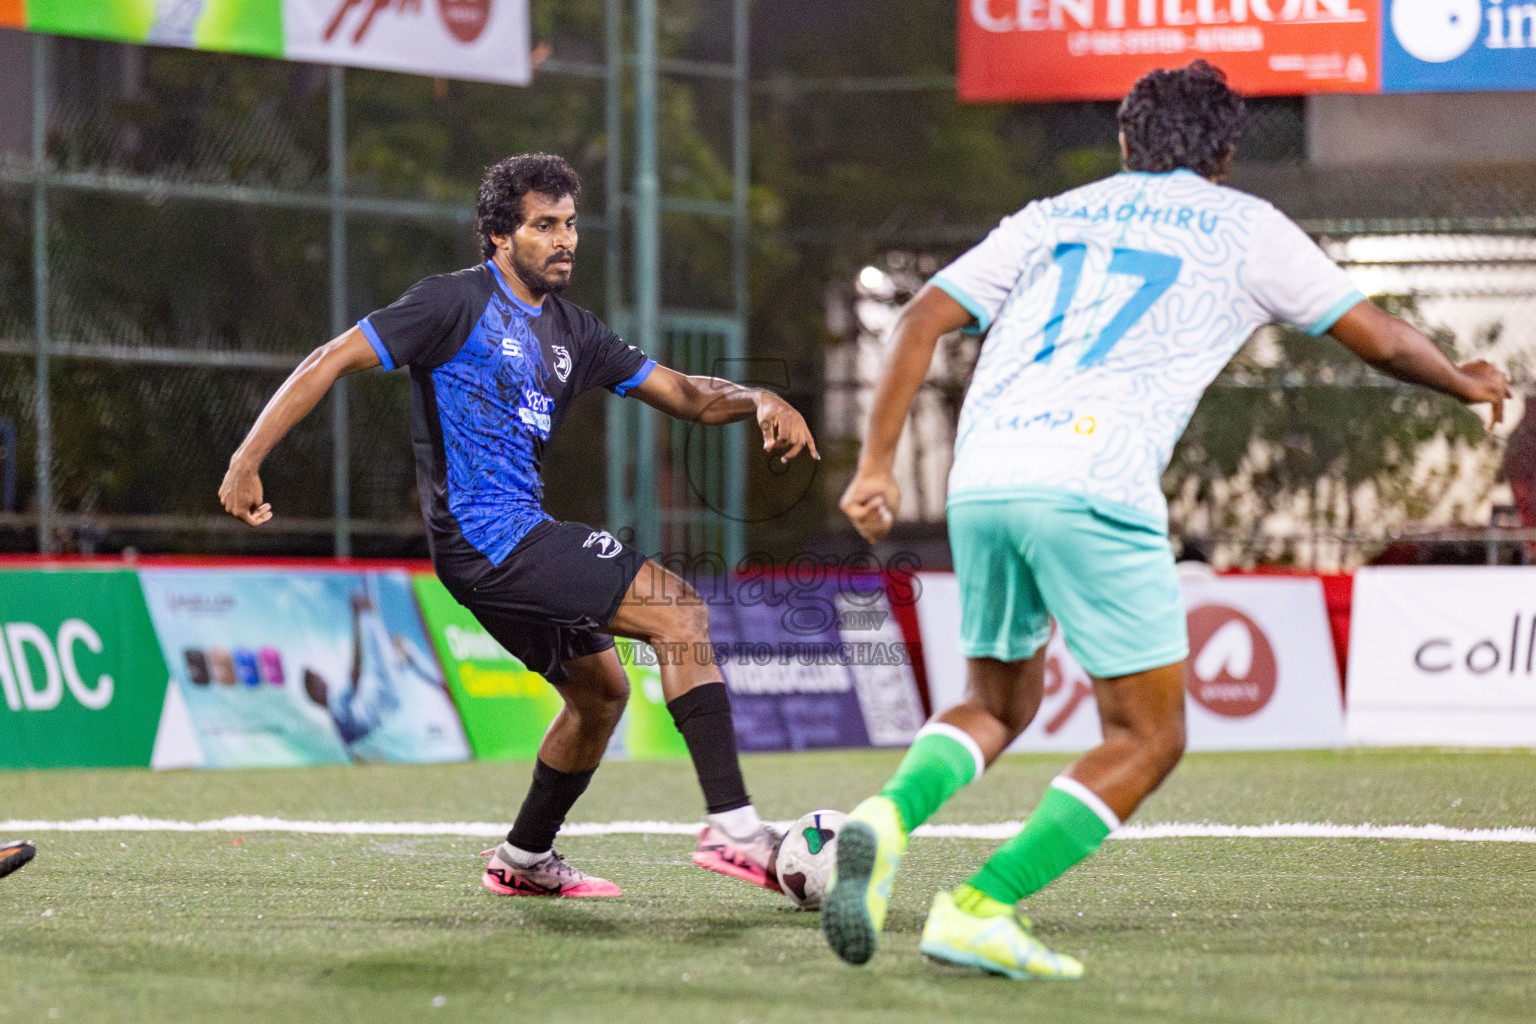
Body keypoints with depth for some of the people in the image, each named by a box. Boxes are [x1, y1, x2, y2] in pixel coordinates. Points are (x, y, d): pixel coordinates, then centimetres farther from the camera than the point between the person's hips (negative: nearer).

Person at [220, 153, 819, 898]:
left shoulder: (572, 333, 16)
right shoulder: (458, 303, -7)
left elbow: (683, 395, 18)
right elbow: (333, 362, -8)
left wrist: (758, 401, -3)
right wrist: (247, 462, -15)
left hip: (517, 538, 10)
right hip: (484, 535, -10)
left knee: (601, 690, 20)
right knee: (678, 609, -17)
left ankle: (524, 861, 35)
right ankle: (730, 825, -23)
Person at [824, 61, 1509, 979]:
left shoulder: (1051, 216, 25)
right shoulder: (1244, 226, 16)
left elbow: (923, 321, 15)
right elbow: (1378, 339, 21)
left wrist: (876, 465, 15)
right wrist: (1467, 383, 40)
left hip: (981, 479, 5)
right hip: (1094, 483, -5)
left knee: (1000, 704, 24)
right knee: (1148, 740, 6)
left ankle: (889, 818, -6)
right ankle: (981, 908, -9)